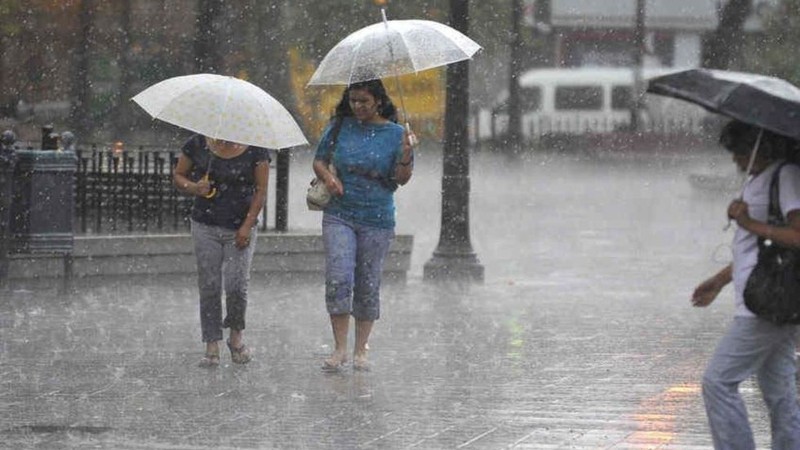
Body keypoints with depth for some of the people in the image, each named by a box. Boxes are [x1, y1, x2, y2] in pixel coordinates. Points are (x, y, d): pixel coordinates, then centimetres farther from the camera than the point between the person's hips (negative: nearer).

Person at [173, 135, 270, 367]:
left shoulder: (255, 150, -2)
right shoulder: (197, 144, 1)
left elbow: (260, 190, -1)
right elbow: (178, 176, 10)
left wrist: (247, 226, -10)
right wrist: (194, 188, -13)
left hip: (240, 229, -1)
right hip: (206, 227, 1)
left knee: (236, 284, -10)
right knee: (209, 286, -1)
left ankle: (236, 336, 16)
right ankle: (212, 347, 5)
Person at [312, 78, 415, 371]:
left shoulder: (394, 133, 1)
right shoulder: (339, 127, 5)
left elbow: (402, 179, -2)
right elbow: (319, 160, 15)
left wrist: (406, 156, -21)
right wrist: (328, 177, -7)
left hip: (376, 220, -1)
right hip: (339, 215, 1)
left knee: (368, 285, 5)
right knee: (338, 279, -13)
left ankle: (360, 350, 15)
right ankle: (340, 349, -7)